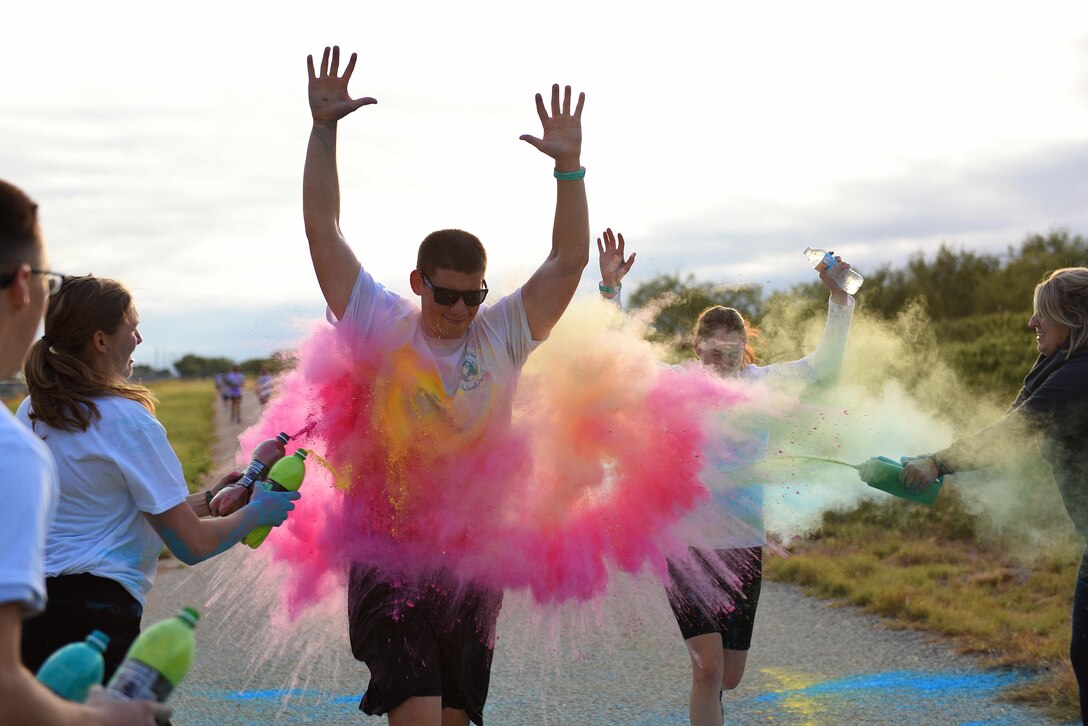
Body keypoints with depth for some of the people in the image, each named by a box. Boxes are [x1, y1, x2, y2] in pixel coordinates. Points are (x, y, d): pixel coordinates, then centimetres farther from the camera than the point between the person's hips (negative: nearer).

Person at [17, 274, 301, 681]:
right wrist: (258, 512, 6)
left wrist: (207, 500, 19)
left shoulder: (31, 413, 9)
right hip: (92, 615, -8)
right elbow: (191, 545, -12)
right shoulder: (127, 421, -13)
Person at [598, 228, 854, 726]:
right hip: (688, 540, -2)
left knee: (730, 676, 13)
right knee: (708, 666, -14)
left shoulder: (762, 384, 0)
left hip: (743, 541, 2)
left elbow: (823, 364, -9)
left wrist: (839, 300, -21)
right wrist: (611, 289, -20)